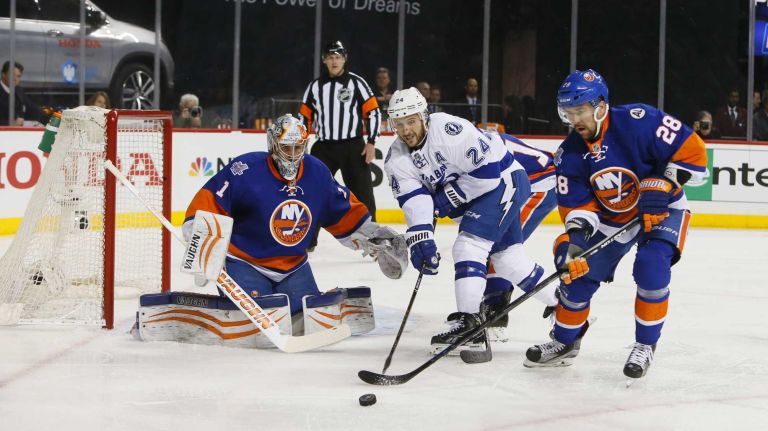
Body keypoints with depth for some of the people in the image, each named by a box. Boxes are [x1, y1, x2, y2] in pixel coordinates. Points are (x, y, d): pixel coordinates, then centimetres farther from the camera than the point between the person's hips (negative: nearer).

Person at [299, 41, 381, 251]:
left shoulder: (356, 83, -2)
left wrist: (371, 143, -9)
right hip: (324, 147, 3)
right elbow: (305, 117, 13)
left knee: (362, 194, -1)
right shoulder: (315, 86, 7)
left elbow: (373, 112, -3)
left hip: (353, 147, -3)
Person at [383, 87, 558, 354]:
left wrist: (449, 196, -22)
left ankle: (468, 324, -22)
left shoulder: (447, 130, -30)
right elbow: (414, 202, -16)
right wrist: (420, 239, -32)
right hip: (470, 196, 8)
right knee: (507, 256, 14)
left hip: (502, 181, -8)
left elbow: (487, 167, -28)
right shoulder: (396, 160, -8)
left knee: (468, 247, -21)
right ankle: (563, 305, 29)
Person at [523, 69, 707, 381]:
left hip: (661, 211, -5)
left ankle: (646, 346, -10)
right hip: (610, 219, 5)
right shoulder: (569, 154, -11)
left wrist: (662, 186, -29)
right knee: (578, 272, 1)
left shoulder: (639, 122, -27)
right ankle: (564, 342, 24)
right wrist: (572, 238, -26)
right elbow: (575, 204, -8)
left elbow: (692, 151, -25)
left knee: (651, 266, -27)